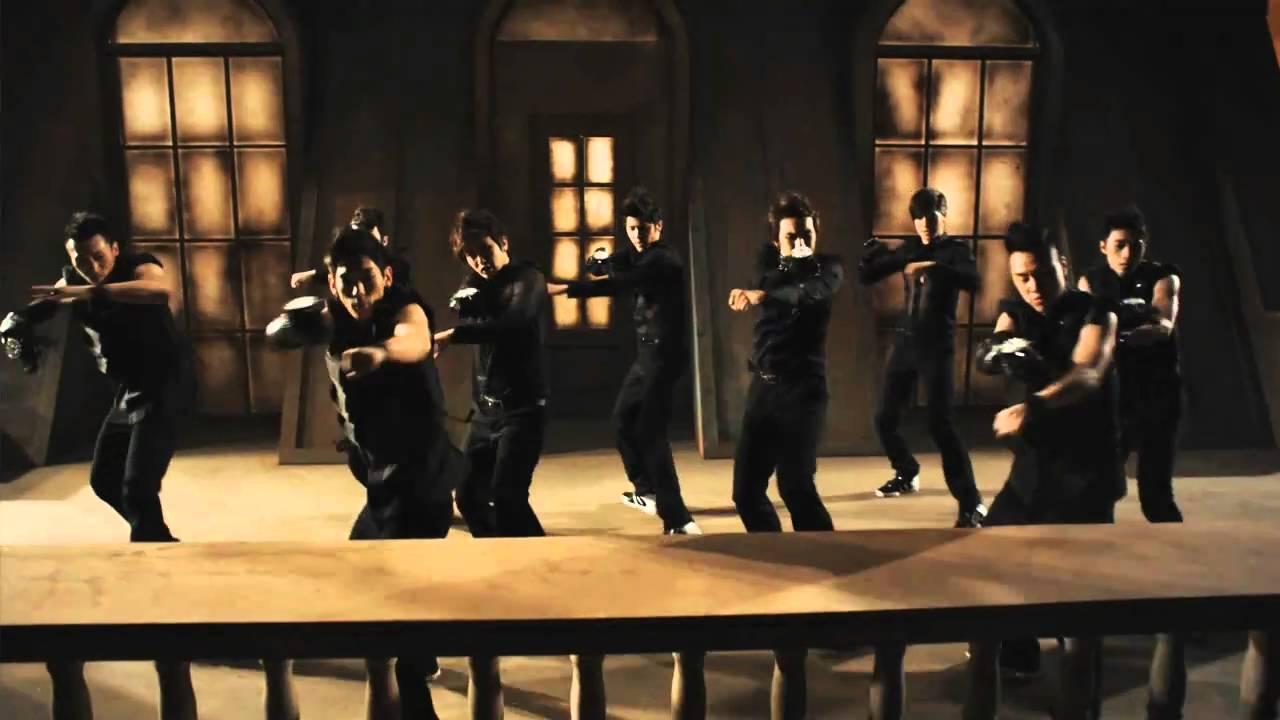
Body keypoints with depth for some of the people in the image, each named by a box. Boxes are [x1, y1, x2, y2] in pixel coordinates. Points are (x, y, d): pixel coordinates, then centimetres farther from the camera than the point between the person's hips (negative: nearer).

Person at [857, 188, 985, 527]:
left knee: (940, 424, -15)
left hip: (937, 346, -5)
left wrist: (932, 266, -35)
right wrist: (871, 251, -11)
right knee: (885, 419, 11)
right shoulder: (908, 249, 10)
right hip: (905, 341, 6)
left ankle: (972, 503, -10)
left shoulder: (956, 250, -4)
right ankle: (907, 474, 36)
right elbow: (866, 277, 9)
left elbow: (973, 280, -24)